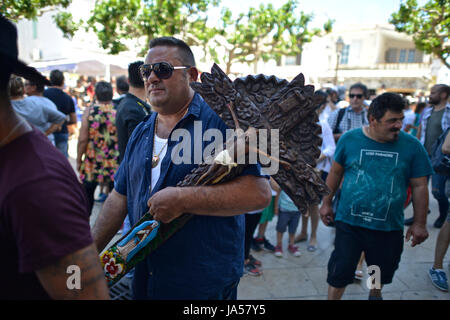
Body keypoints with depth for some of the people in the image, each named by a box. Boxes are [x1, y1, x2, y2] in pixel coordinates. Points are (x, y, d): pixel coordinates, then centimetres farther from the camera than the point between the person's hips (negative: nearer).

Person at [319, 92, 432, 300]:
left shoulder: (412, 146, -7)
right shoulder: (349, 139, -7)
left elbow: (419, 186, 0)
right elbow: (336, 172, 5)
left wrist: (420, 223, 2)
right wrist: (326, 202, 8)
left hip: (389, 228, 2)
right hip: (349, 223, -1)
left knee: (382, 272, 23)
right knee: (339, 273, 5)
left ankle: (375, 294, 54)